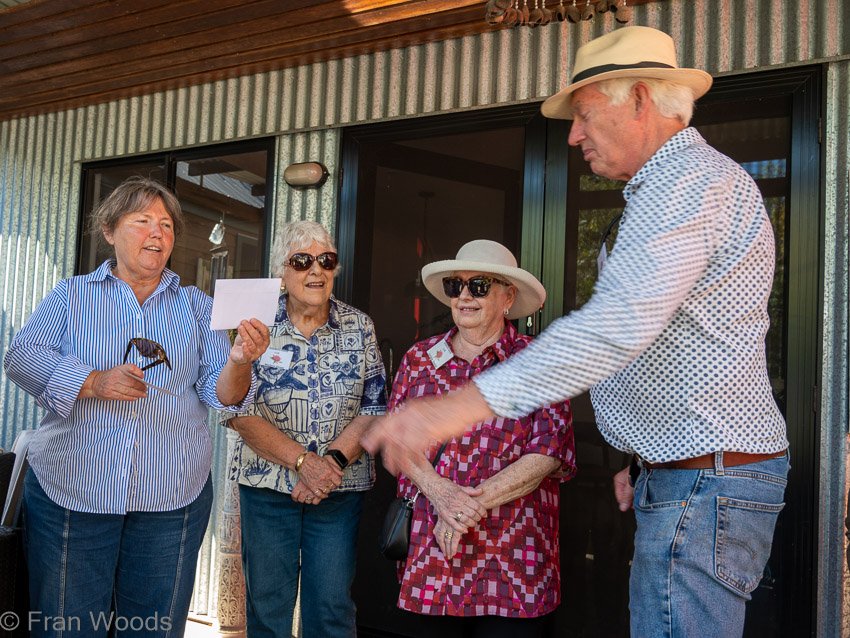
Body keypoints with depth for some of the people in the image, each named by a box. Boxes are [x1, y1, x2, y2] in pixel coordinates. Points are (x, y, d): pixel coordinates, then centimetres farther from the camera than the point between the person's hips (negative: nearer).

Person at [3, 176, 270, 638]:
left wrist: (238, 362, -21)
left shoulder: (197, 306, 10)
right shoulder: (71, 295, 8)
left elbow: (220, 393, 2)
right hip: (72, 492, -1)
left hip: (173, 497, 1)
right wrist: (92, 382, -20)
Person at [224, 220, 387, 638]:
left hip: (340, 488, 1)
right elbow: (239, 411, -8)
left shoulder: (359, 326, 3)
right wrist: (303, 460, -17)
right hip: (267, 484, -1)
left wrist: (335, 459, -16)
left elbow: (374, 408, 0)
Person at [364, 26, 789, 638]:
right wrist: (647, 462, 22)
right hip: (702, 475, 11)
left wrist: (465, 404, -35)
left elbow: (617, 323, -31)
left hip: (704, 486, -11)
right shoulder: (693, 179, 22)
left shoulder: (687, 177, -15)